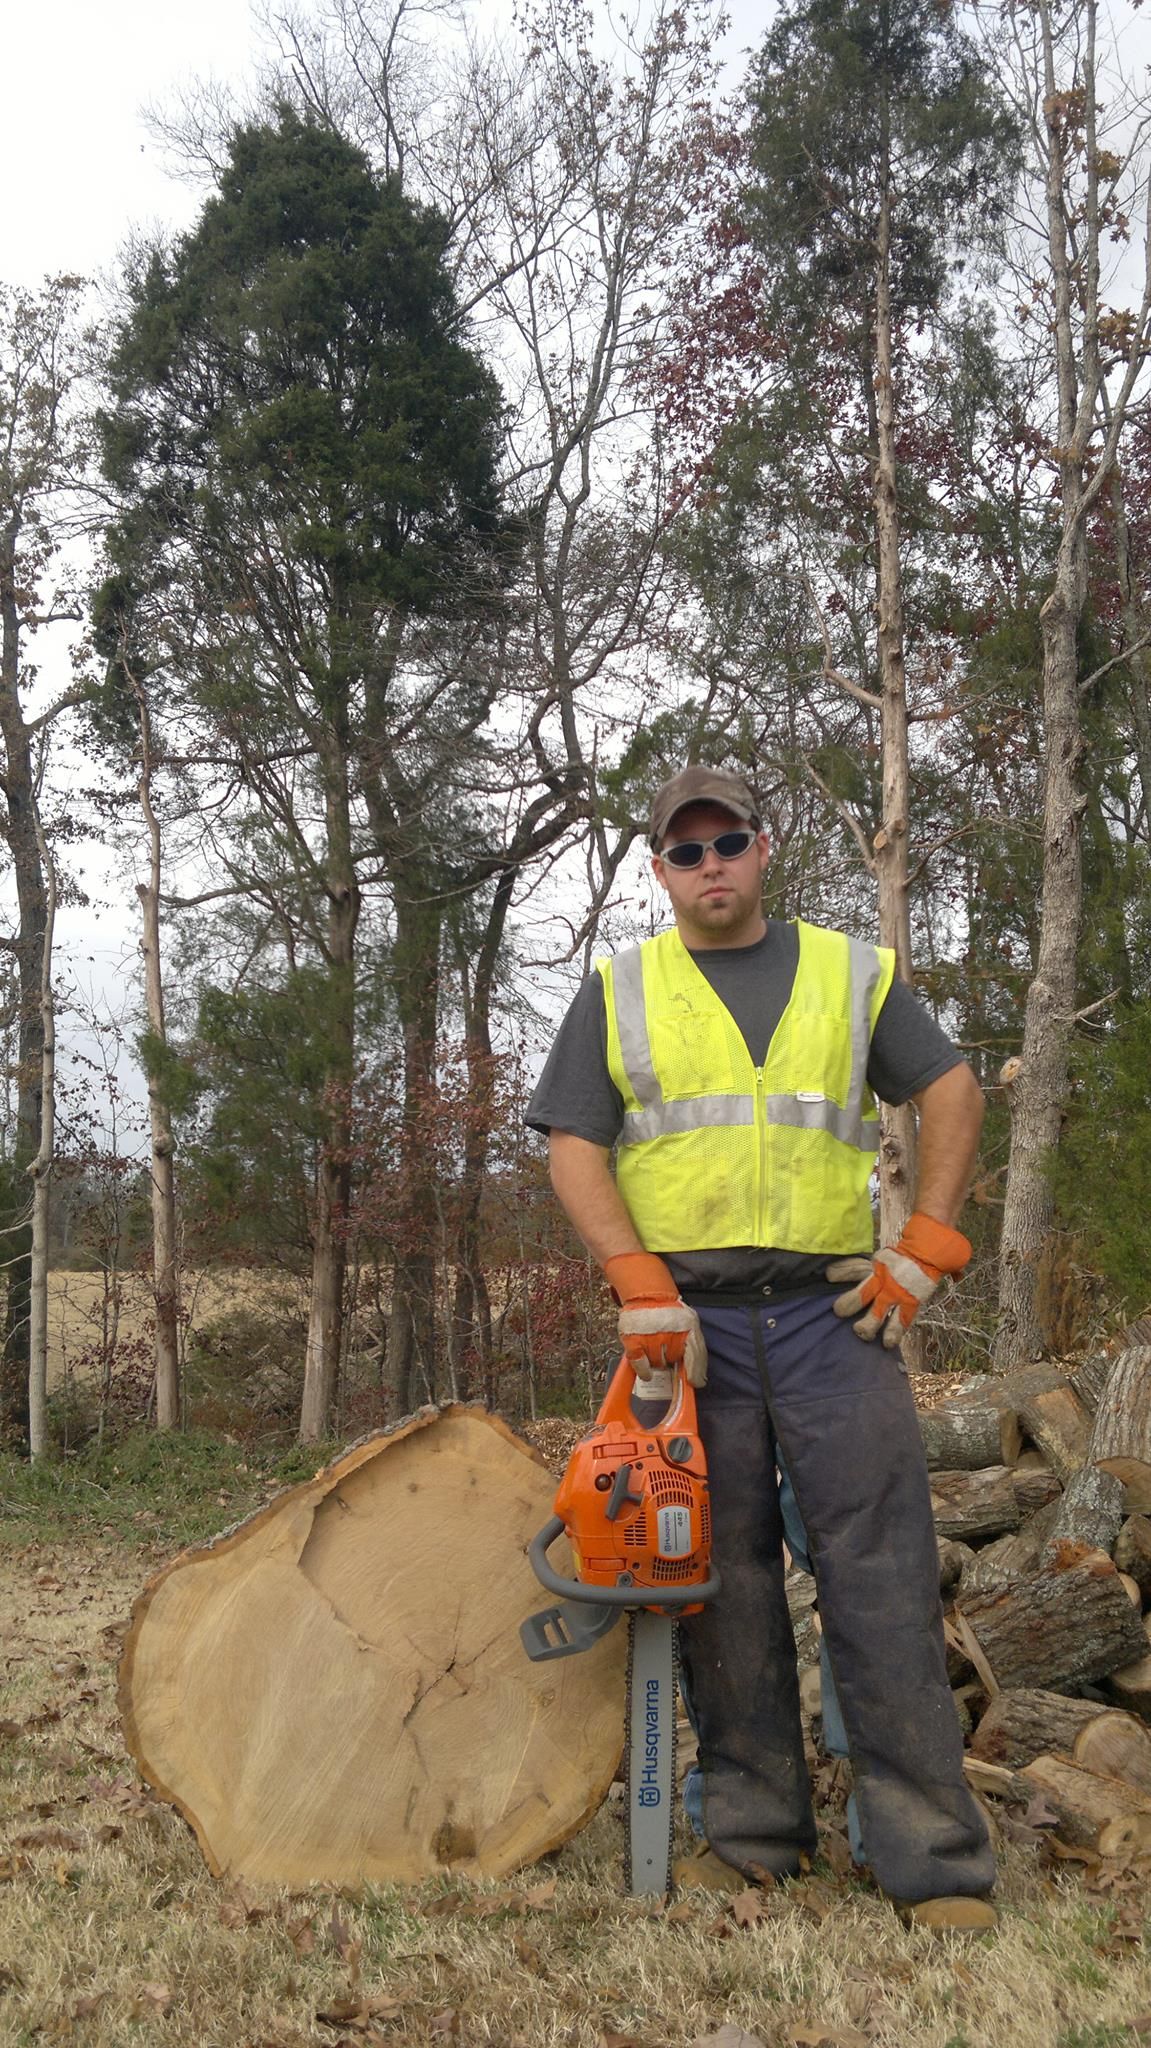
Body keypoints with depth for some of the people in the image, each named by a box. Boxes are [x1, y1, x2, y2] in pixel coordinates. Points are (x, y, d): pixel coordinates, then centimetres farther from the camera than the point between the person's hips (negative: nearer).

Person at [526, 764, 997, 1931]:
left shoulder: (852, 975, 12)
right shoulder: (618, 993, 9)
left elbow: (952, 1092, 12)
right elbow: (575, 1148, 2)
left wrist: (924, 1253, 0)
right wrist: (643, 1290, -10)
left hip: (830, 1311, 0)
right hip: (688, 1321, 0)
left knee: (881, 1573, -2)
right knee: (723, 1580, 5)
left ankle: (930, 1855, 5)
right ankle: (751, 1828, 19)